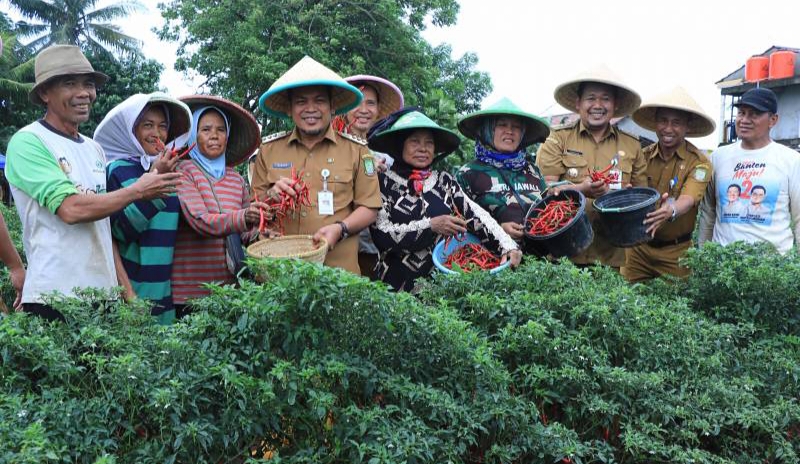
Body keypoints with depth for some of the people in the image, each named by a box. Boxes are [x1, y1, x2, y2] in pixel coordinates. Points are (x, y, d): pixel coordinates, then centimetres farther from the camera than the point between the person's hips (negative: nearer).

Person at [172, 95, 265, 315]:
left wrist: (259, 235, -8)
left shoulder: (237, 180, 13)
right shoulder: (183, 172, -3)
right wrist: (243, 217, -33)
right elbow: (200, 221, -17)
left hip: (229, 287, 5)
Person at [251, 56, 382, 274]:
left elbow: (369, 208, 3)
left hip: (338, 267, -1)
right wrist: (271, 196, -10)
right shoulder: (269, 150, 7)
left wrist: (340, 229, -15)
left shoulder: (356, 150, 3)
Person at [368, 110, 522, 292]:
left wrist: (508, 246, -13)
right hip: (401, 283, -3)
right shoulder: (384, 183, 3)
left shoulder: (444, 180, 13)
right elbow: (381, 235, -7)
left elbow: (476, 215, 2)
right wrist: (430, 226, -14)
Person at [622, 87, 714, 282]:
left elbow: (689, 198, -23)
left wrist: (671, 211, -45)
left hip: (676, 252, -2)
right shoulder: (643, 156, 2)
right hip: (638, 247, 3)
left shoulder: (699, 162, -8)